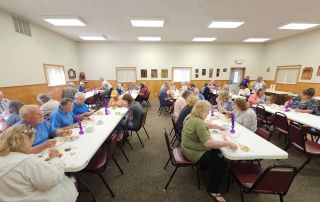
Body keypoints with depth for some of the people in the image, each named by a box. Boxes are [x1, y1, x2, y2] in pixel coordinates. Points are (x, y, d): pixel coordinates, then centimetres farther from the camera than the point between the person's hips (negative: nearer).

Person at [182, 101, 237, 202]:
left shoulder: (191, 116, 1)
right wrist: (228, 143, -30)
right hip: (195, 154, -10)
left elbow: (205, 125, 16)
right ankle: (212, 190, 13)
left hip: (190, 148, 10)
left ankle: (205, 166, 42)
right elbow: (208, 143, -37)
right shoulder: (198, 122, -30)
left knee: (215, 150, 24)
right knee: (222, 165, -4)